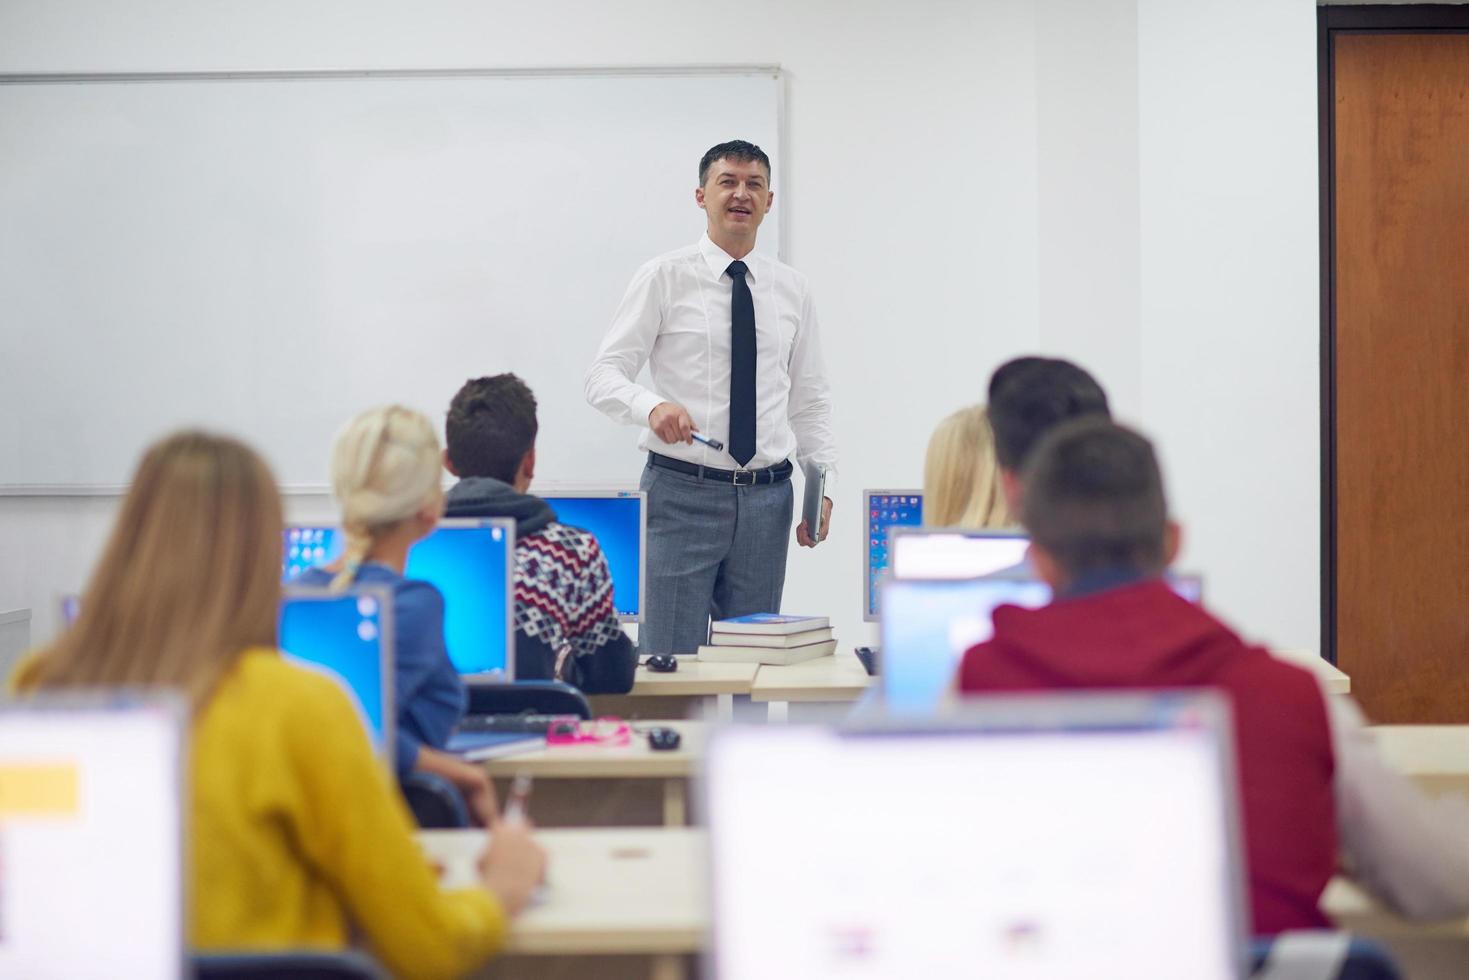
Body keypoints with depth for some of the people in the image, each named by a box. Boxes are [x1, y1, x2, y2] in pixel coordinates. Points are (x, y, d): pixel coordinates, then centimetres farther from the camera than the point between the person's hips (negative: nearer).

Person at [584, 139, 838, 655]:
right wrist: (652, 406, -27)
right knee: (670, 661, -4)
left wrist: (824, 486, 5)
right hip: (683, 492, -4)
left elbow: (811, 399, 16)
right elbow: (603, 374, -7)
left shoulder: (791, 288, 11)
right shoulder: (665, 277, -1)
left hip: (767, 496, 4)